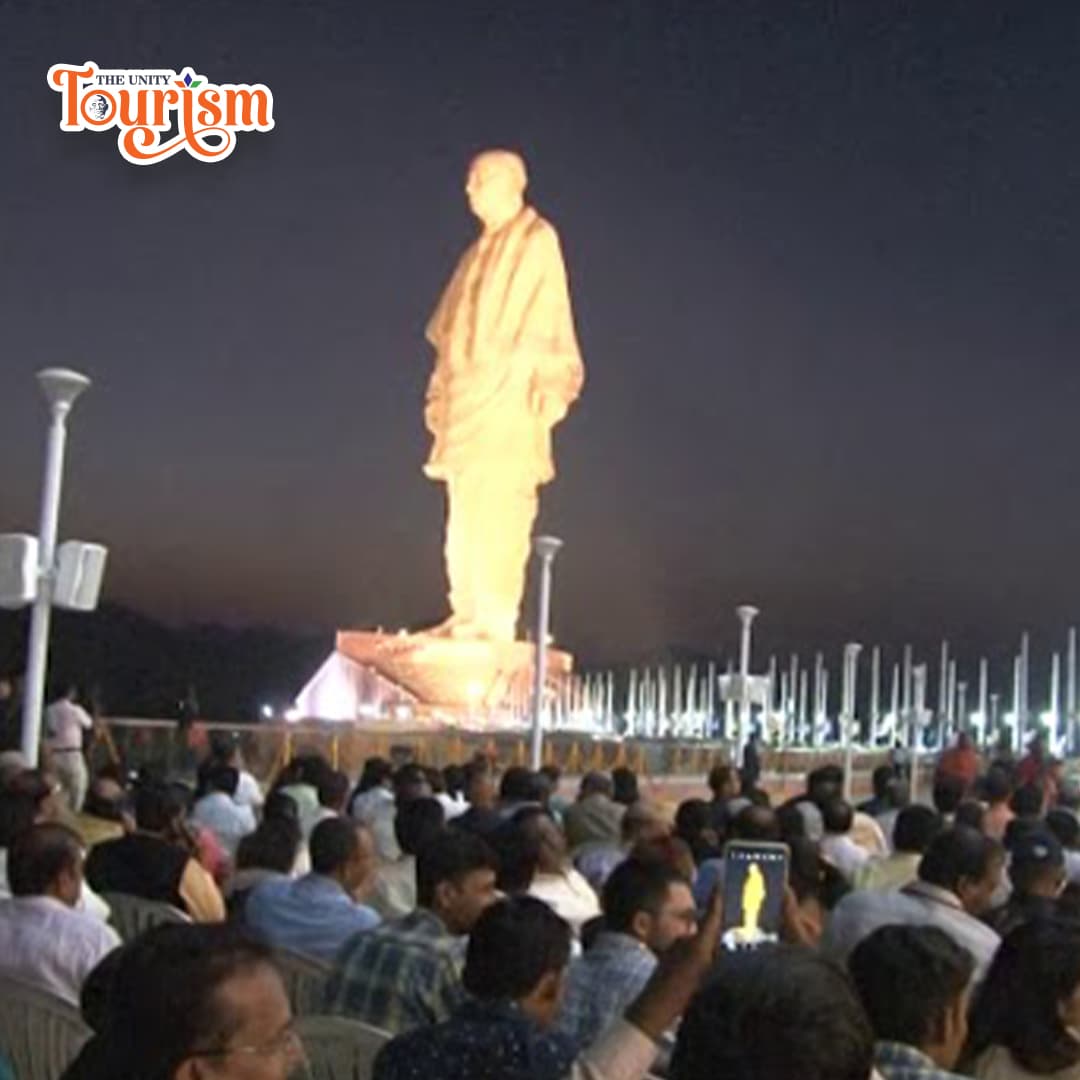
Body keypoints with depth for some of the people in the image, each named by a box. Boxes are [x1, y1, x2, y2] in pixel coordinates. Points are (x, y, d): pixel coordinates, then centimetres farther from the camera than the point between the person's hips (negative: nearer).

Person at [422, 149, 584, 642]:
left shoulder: (536, 241, -5)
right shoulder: (482, 250, 19)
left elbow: (540, 321, -12)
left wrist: (524, 385, -19)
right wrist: (444, 389, 15)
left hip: (509, 395, -8)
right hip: (471, 392, 8)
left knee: (498, 506, -10)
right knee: (466, 509, 7)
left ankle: (498, 617, -7)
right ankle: (469, 611, 12)